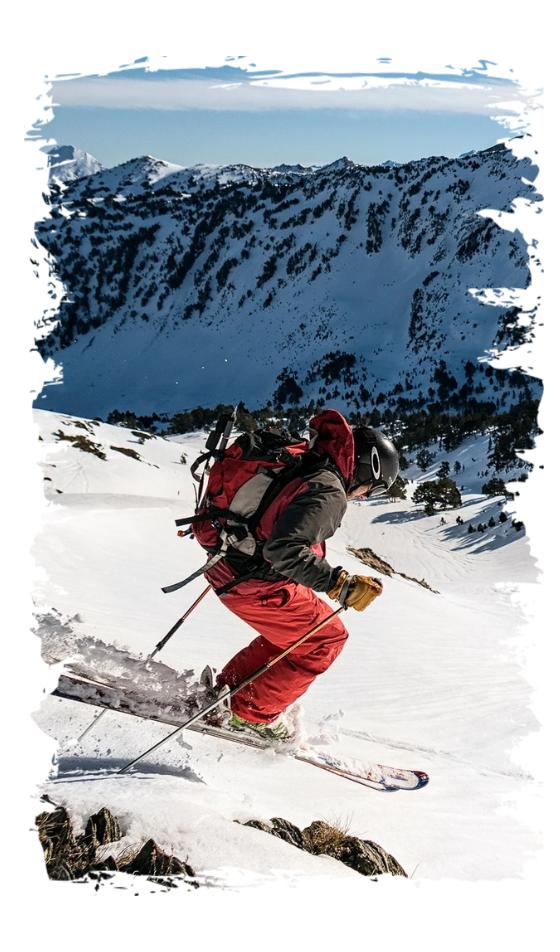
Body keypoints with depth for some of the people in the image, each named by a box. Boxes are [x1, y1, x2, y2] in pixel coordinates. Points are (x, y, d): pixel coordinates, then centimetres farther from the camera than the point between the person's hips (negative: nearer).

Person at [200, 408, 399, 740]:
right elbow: (283, 550, -32)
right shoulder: (328, 494, -21)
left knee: (289, 630, 27)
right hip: (257, 584, -9)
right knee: (327, 639, 7)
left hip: (227, 566, 9)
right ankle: (253, 713, 12)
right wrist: (339, 583, -33)